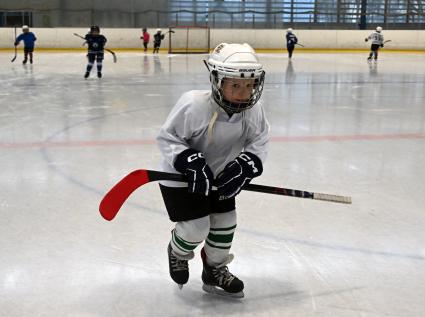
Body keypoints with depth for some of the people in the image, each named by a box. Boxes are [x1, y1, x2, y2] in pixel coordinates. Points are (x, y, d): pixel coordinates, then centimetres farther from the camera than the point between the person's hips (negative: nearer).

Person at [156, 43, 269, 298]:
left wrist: (245, 165, -23)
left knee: (226, 220, 9)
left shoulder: (254, 110, -18)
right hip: (181, 176, -5)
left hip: (219, 174, 6)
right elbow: (167, 138, -22)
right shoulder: (193, 105, -32)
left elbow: (259, 143, -5)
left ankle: (214, 270, 34)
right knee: (197, 227, -8)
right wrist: (190, 162, -34)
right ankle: (178, 253, 29)